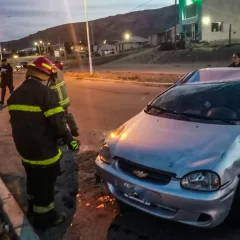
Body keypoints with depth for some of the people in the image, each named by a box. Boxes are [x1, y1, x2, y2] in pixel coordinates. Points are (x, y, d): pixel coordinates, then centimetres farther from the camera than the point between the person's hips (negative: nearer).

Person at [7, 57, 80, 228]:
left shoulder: (16, 94, 8)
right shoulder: (45, 93, -19)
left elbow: (16, 122, 15)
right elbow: (58, 122, -21)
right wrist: (70, 140, -8)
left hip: (24, 148, 8)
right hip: (43, 150, -8)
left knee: (34, 180, 27)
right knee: (45, 185, 8)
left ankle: (33, 205, 47)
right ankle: (45, 217, 23)